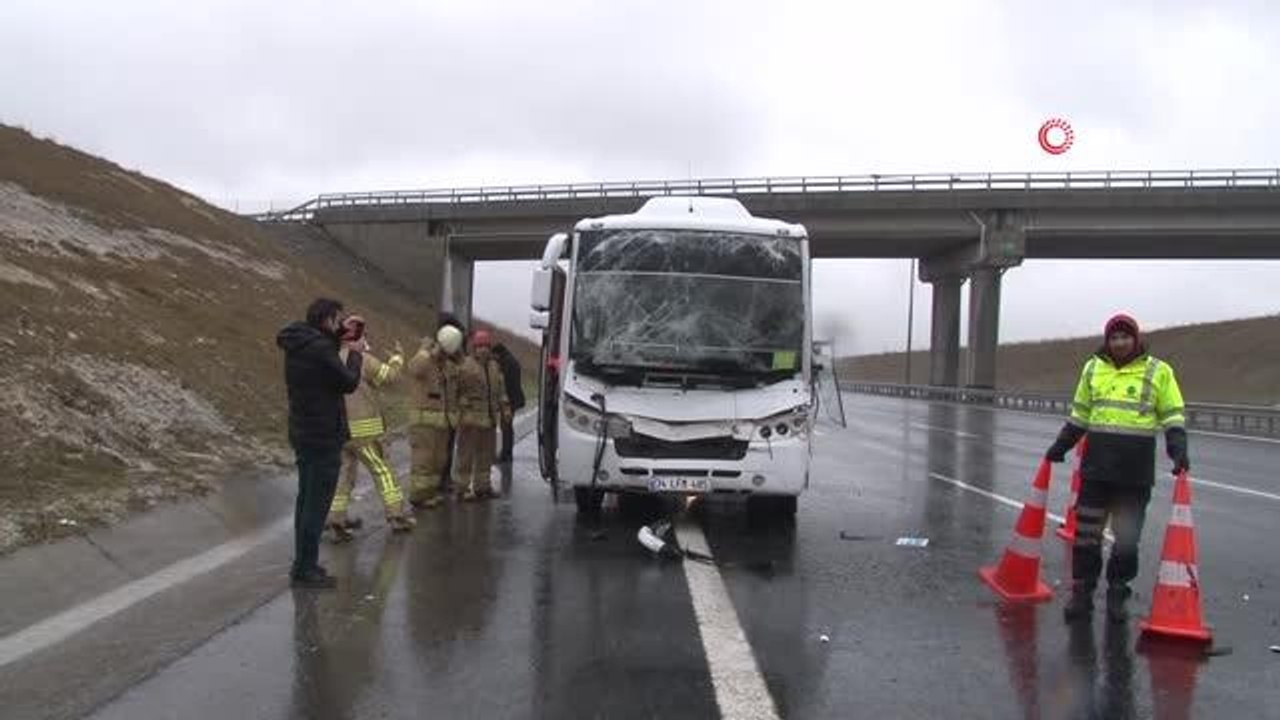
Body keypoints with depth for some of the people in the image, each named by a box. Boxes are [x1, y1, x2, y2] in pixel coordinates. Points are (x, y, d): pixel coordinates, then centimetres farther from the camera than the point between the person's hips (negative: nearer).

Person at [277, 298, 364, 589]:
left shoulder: (297, 345, 7)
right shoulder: (319, 348, -21)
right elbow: (349, 382, -15)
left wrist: (340, 333, 15)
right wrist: (355, 355, 0)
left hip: (303, 433, 10)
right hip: (324, 436, -10)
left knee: (306, 499, 18)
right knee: (317, 503, -3)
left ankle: (302, 563, 27)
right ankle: (305, 569, 2)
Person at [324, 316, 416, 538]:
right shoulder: (363, 360, -12)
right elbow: (390, 376, -9)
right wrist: (397, 357, 7)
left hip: (339, 428, 7)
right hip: (363, 429, -6)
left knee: (343, 471, 14)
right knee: (383, 470, 2)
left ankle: (335, 517, 9)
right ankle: (396, 516, 3)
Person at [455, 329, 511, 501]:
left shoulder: (494, 366, 15)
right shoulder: (465, 366, -8)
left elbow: (501, 390, 22)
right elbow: (457, 391, -10)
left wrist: (505, 409, 15)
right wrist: (462, 410, -15)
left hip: (489, 418, 7)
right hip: (471, 418, -7)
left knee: (486, 454, 13)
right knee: (467, 454, -3)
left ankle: (482, 485, 24)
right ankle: (463, 487, 4)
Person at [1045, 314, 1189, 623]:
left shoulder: (1159, 371, 1)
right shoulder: (1093, 368, 9)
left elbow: (1173, 416, 3)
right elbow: (1079, 414, 18)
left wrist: (1179, 449, -11)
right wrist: (1060, 446, 15)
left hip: (1137, 470, -2)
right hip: (1097, 464, 2)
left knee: (1127, 537, 7)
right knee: (1086, 531, 2)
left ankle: (1117, 595, 21)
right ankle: (1082, 593, 12)